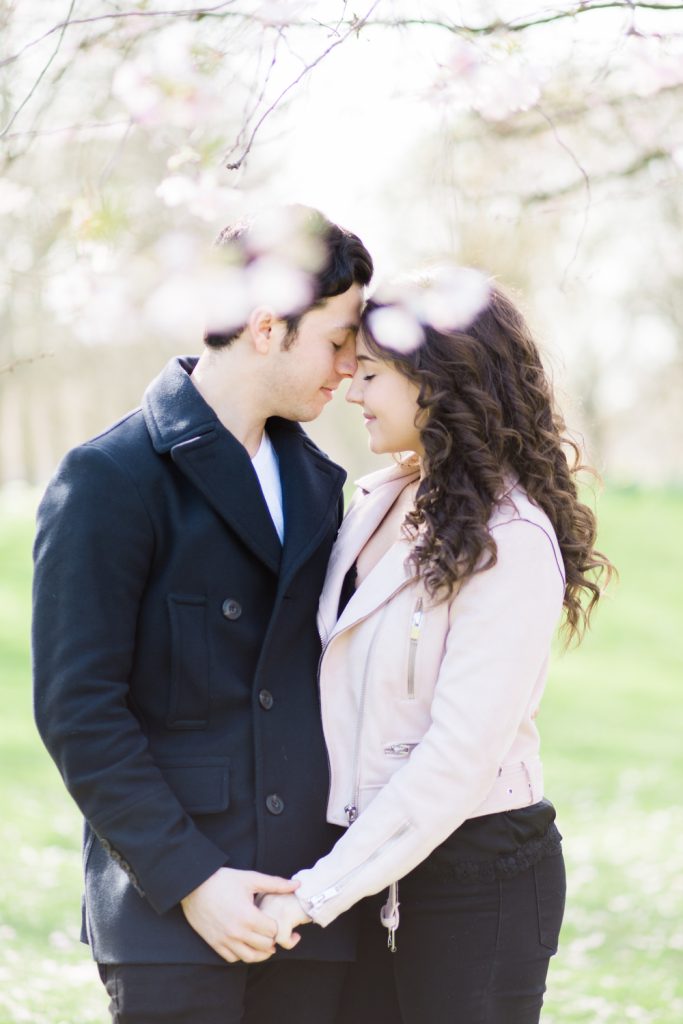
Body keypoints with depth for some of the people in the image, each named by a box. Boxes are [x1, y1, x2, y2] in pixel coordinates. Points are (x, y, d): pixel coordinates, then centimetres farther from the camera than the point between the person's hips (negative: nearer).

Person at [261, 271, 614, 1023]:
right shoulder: (377, 502, 5)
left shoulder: (512, 542, -17)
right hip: (372, 862, 7)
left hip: (474, 874, -7)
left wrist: (317, 891, -19)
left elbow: (460, 756, -21)